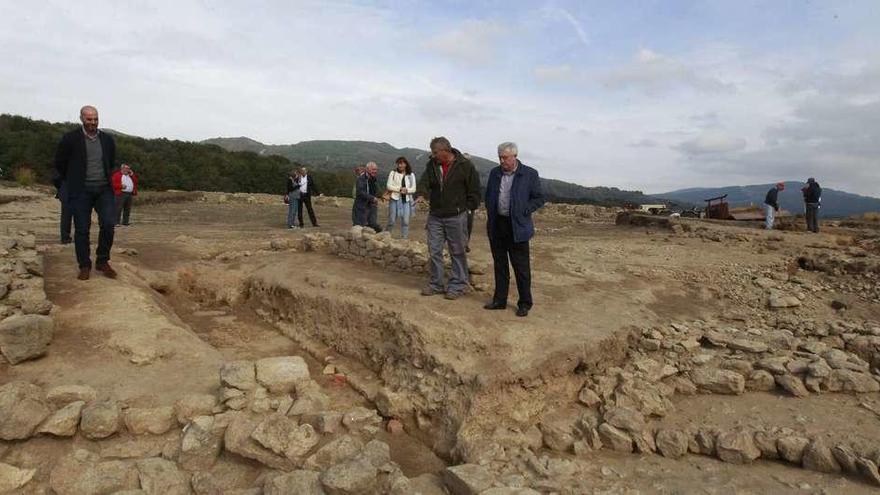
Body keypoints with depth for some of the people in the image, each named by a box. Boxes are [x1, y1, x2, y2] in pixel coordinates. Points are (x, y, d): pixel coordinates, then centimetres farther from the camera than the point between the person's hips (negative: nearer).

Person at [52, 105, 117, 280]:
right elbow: (59, 163, 9)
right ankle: (84, 266, 12)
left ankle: (102, 261, 8)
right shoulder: (70, 139, -3)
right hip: (80, 191, -2)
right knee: (81, 229, 2)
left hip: (104, 189, 2)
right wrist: (71, 181, 18)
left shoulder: (107, 139, 7)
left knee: (108, 224, -9)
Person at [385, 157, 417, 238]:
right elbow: (389, 186, -4)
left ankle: (405, 239, 5)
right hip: (395, 199, -2)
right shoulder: (393, 173, 6)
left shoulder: (411, 175, 11)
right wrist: (400, 189, -12)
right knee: (392, 221, -1)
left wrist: (406, 190, -14)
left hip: (406, 200, 2)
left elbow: (413, 189, 5)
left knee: (405, 222, -1)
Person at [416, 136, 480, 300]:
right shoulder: (432, 164, 6)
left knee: (457, 252, 3)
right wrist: (421, 194, -24)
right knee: (434, 251, 9)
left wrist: (467, 208, -6)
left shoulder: (465, 165, -7)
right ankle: (436, 284, 22)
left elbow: (474, 190, -4)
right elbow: (424, 181, -4)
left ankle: (458, 285, 14)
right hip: (435, 216, 5)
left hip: (456, 217, -5)